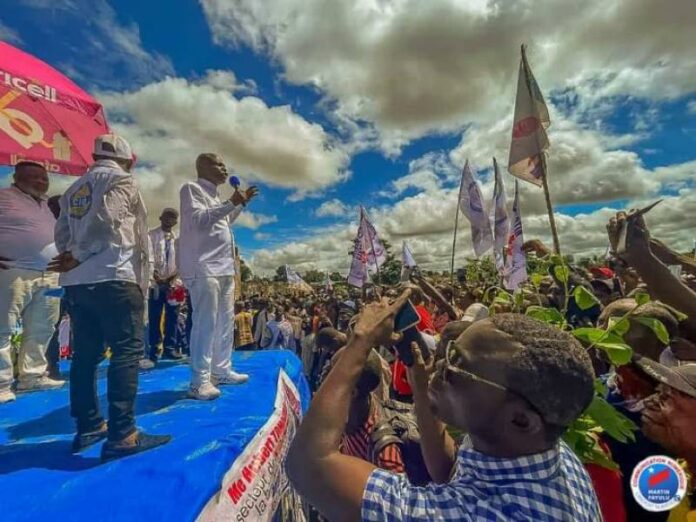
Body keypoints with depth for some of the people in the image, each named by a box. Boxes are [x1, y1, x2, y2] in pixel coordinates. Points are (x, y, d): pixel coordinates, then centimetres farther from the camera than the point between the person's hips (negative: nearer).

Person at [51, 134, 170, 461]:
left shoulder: (75, 188, 22)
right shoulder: (121, 179, 1)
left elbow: (61, 232, 12)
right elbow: (103, 221, -13)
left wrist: (73, 260, 3)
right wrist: (78, 258, -3)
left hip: (77, 281, 8)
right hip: (113, 277, -8)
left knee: (85, 354, 10)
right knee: (127, 351, -8)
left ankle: (88, 427, 20)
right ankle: (122, 435, -9)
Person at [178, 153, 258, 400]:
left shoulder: (214, 195, 23)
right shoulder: (191, 188, -2)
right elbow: (198, 220, -16)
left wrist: (241, 203, 26)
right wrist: (230, 203, -13)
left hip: (224, 268, 9)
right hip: (202, 268, -9)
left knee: (225, 322, 10)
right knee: (205, 323, -10)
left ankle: (221, 371, 20)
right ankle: (199, 381, -3)